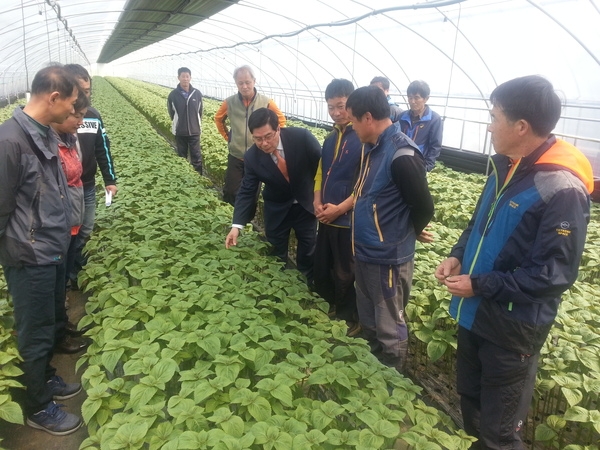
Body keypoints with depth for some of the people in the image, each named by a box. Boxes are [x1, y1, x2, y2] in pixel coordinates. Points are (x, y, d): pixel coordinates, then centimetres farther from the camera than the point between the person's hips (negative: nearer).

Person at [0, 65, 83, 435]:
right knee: (36, 333, 9)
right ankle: (39, 408, 29)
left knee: (50, 322, 23)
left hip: (54, 251, 8)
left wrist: (61, 240, 13)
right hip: (31, 259, -8)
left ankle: (46, 379, 45)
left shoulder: (44, 133, 6)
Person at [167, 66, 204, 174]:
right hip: (180, 132, 0)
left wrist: (196, 124, 9)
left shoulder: (197, 93, -6)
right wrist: (179, 123, 9)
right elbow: (171, 112, 5)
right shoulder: (173, 94, -9)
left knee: (197, 158, 2)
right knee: (181, 158, 11)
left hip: (194, 132, 0)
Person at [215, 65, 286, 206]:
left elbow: (281, 120, 4)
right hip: (235, 157, 1)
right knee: (230, 193, 2)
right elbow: (218, 119, 14)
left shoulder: (266, 102, -11)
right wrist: (227, 136, 7)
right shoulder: (230, 102, -7)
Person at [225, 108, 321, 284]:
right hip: (277, 210, 1)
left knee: (308, 255, 13)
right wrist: (237, 225, -22)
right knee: (277, 258, 10)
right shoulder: (252, 157, -20)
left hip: (306, 205, 0)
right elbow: (247, 192, -14)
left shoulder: (302, 137, -26)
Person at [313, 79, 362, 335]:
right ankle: (328, 307, 41)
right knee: (321, 268, 18)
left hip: (350, 219, -7)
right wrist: (317, 203, 0)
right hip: (327, 218, 7)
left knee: (346, 274, 7)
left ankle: (350, 319, 27)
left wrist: (340, 208, -18)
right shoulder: (331, 138, 10)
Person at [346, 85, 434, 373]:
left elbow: (424, 208, -18)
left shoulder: (401, 156, -24)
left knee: (389, 328, 10)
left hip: (388, 257, -9)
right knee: (368, 321, 25)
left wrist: (405, 236, -3)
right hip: (365, 252, 9)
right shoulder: (372, 147, 5)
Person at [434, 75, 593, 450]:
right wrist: (458, 256, -1)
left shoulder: (561, 189, -23)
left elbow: (557, 273, -24)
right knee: (471, 398, 27)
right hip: (475, 313, 8)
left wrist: (480, 286, -21)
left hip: (513, 327, -8)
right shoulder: (506, 166, 3)